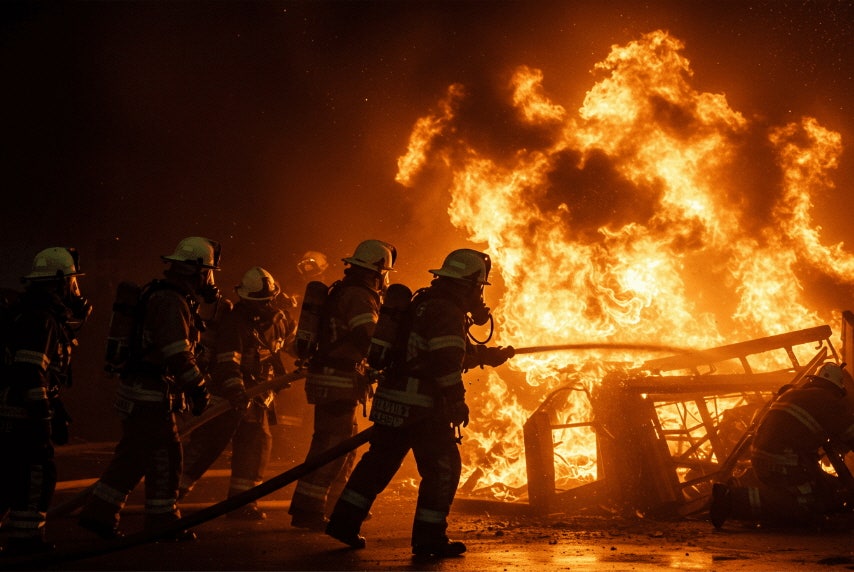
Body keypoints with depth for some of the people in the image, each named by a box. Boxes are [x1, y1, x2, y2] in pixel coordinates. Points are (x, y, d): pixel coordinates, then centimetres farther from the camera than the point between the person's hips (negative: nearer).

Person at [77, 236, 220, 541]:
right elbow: (177, 354, -24)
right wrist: (198, 388, -17)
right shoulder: (170, 302, -18)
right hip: (150, 393, -10)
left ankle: (99, 513, 20)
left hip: (137, 391, 10)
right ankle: (163, 522, 9)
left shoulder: (164, 296, 15)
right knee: (164, 456, -1)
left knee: (133, 455, 15)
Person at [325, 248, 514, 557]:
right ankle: (429, 538, 3)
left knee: (380, 461, 18)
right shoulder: (447, 312, -13)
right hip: (422, 404, -10)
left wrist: (492, 355, 31)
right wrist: (458, 401, -16)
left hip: (392, 399, 10)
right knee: (443, 468, 1)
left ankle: (344, 522, 22)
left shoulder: (425, 304, 19)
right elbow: (447, 362, -22)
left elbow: (460, 351, 31)